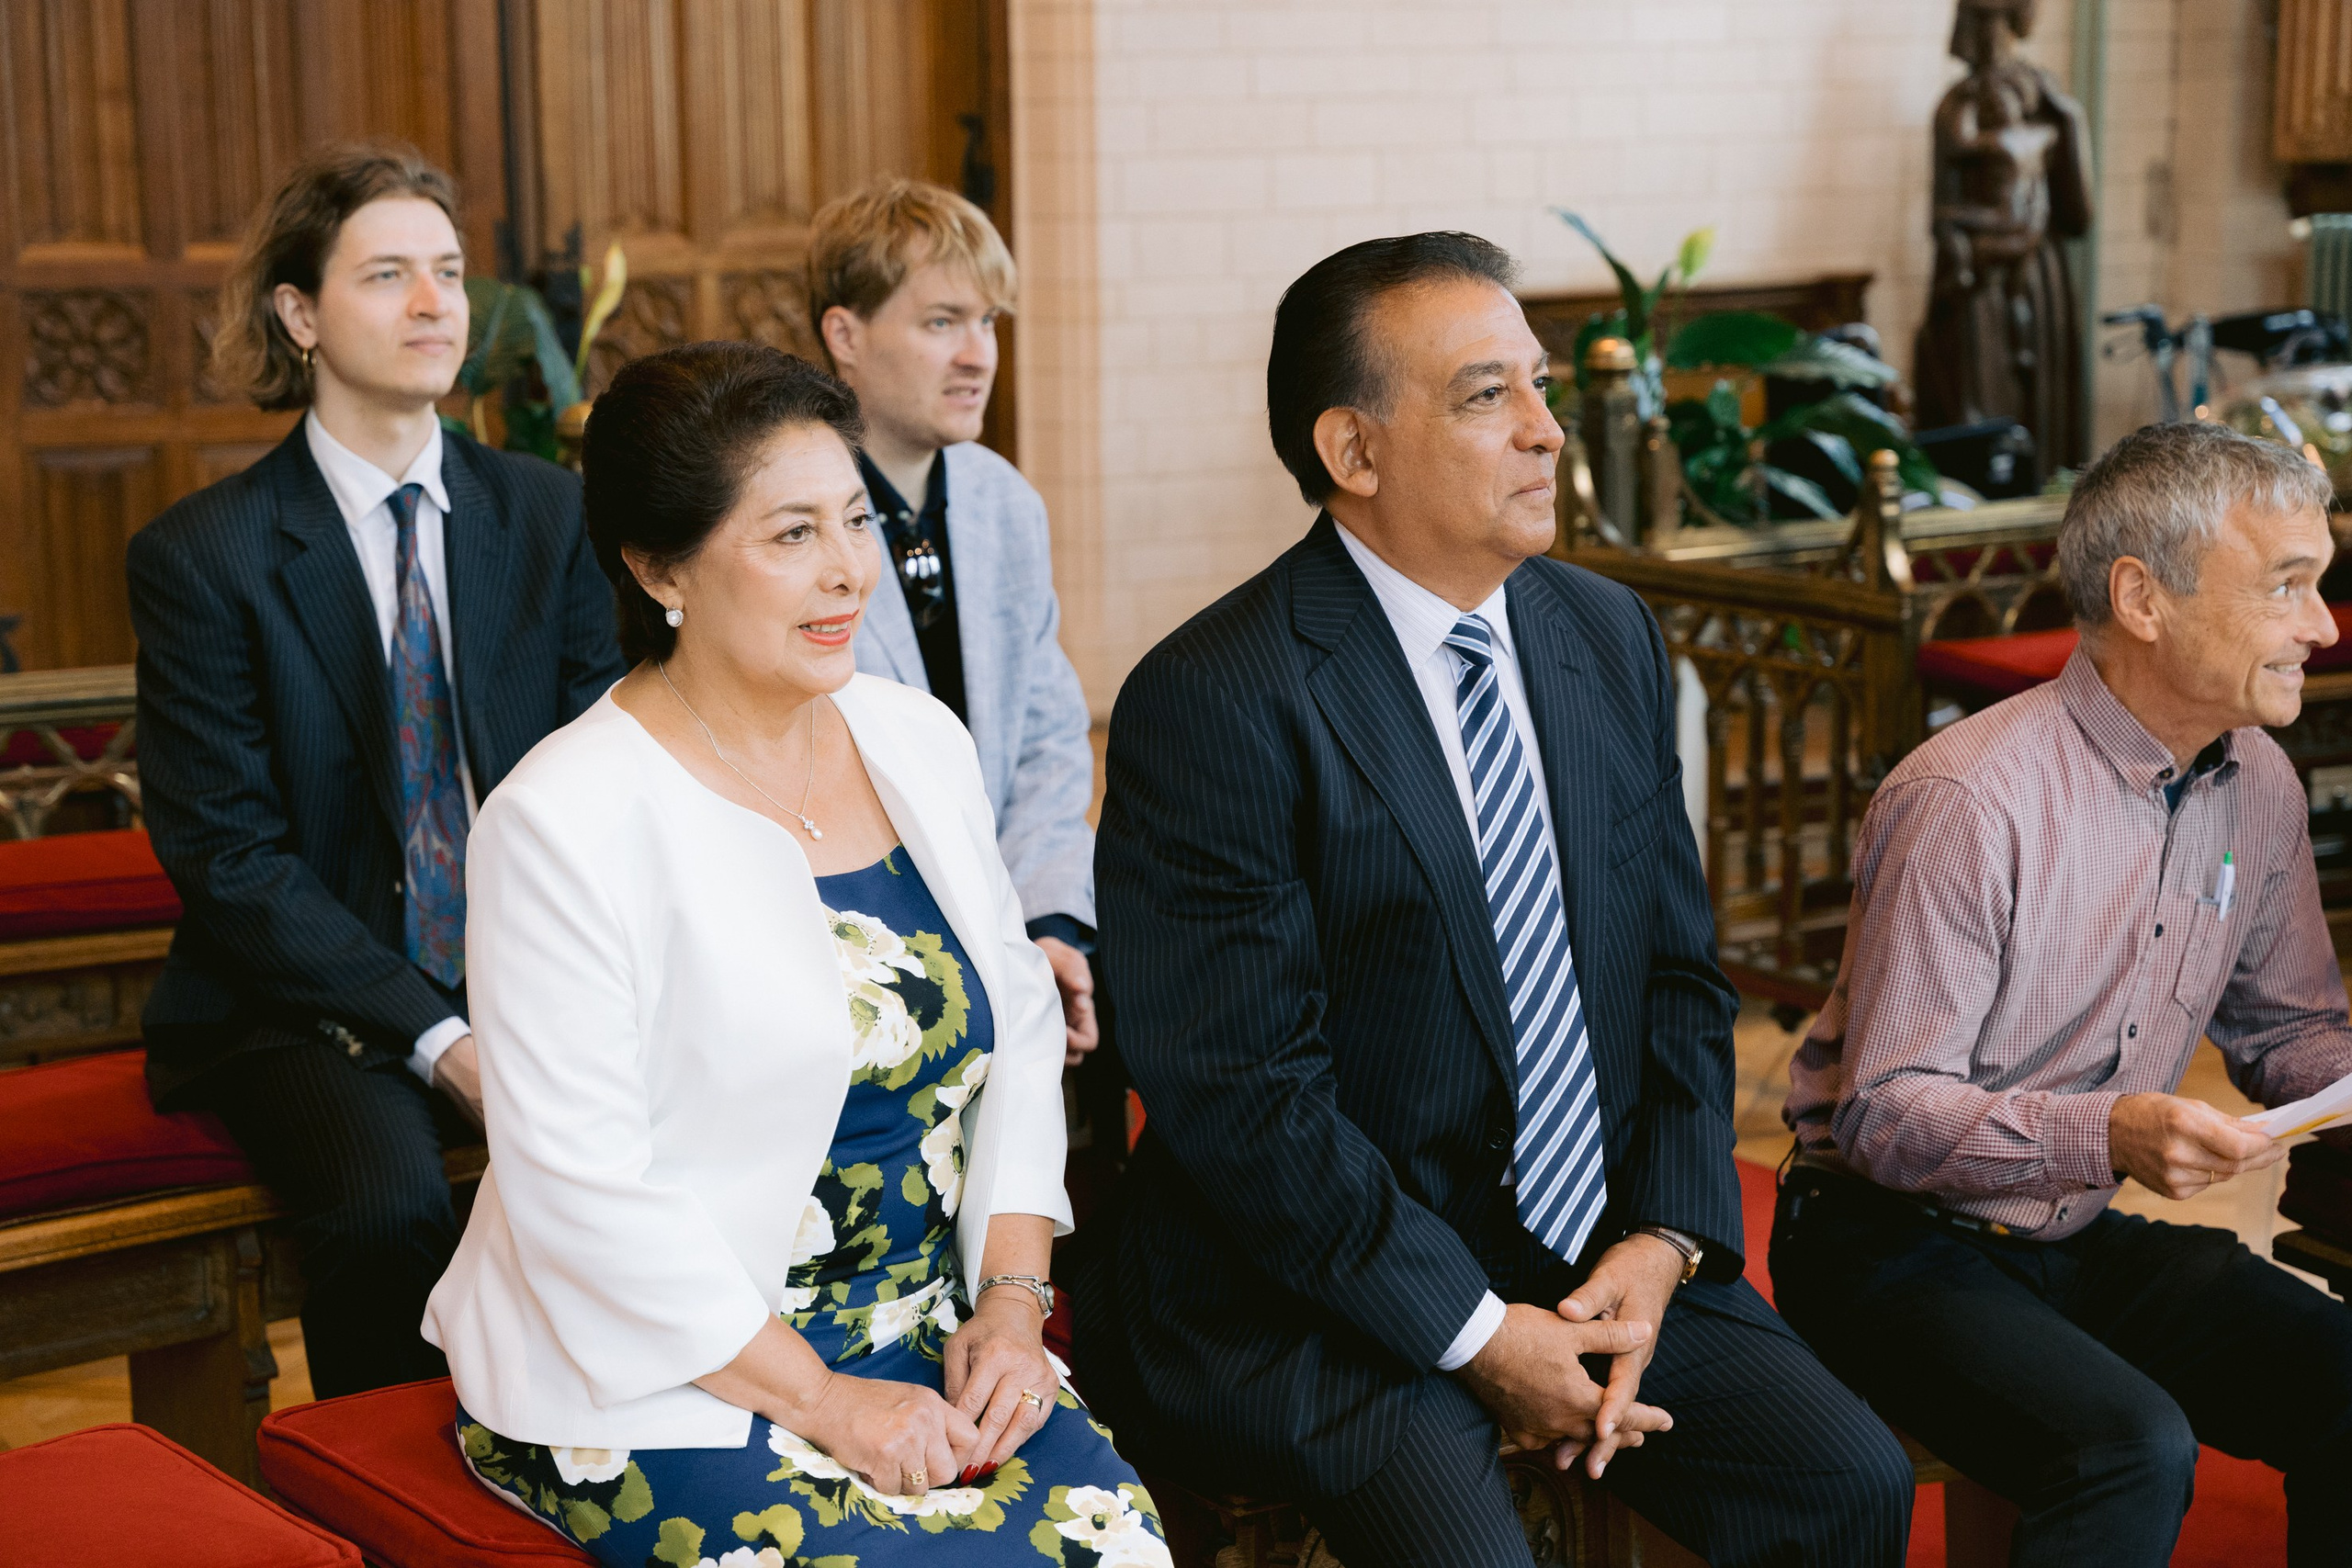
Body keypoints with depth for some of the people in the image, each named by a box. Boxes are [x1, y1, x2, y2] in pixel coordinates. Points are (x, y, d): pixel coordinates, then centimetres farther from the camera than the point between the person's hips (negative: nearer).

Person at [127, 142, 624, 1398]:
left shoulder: (549, 515, 7)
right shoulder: (199, 556, -4)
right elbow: (227, 855, -8)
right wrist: (435, 1038, -17)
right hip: (311, 1003, -3)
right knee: (388, 1204, -32)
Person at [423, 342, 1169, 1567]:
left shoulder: (918, 740, 7)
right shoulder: (564, 821, -14)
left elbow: (1018, 1025, 13)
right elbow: (580, 1187, -16)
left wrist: (1011, 1297, -1)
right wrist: (818, 1400, -16)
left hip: (919, 1332, 6)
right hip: (662, 1380, -6)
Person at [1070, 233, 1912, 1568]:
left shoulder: (1611, 639, 8)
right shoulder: (1214, 703, -14)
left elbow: (1683, 975, 12)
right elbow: (1238, 1094, -16)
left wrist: (1662, 1238, -4)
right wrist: (1479, 1334, -16)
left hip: (1606, 1257, 6)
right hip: (1327, 1291, -6)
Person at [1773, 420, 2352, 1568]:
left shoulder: (2260, 787, 4)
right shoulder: (1969, 799, -21)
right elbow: (1885, 1115, -21)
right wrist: (2105, 1134, -36)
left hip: (2088, 1241, 7)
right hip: (1899, 1245, -7)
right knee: (2131, 1447, -31)